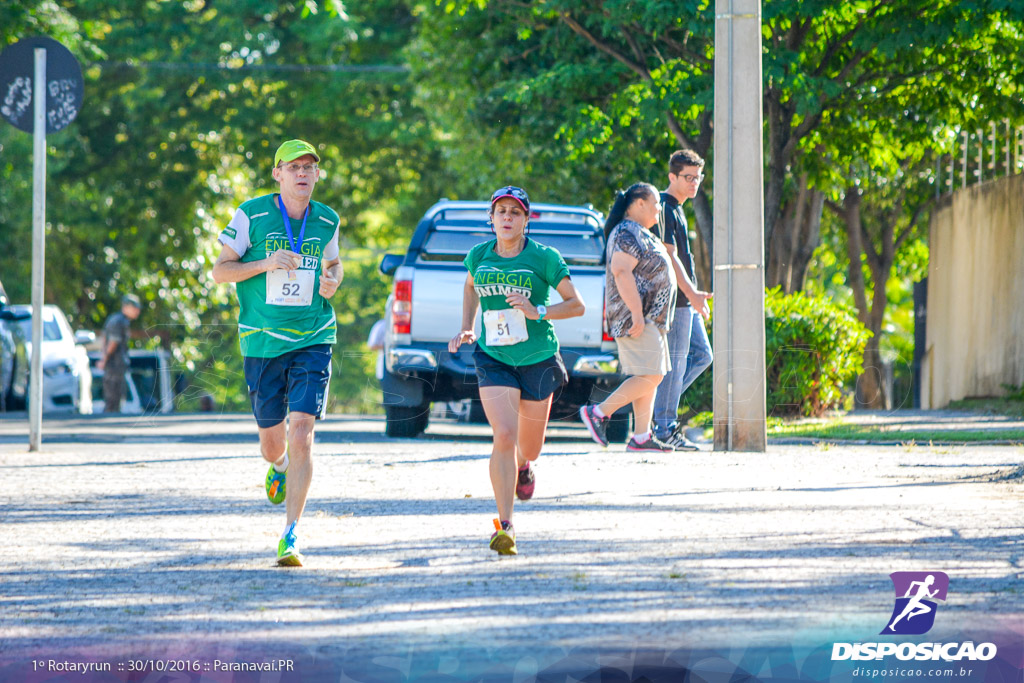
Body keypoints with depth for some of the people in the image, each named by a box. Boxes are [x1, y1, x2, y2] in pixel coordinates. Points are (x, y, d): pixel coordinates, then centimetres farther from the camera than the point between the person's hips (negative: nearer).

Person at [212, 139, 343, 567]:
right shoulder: (251, 215, -4)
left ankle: (291, 534, -13)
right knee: (271, 442, 10)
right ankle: (280, 467, 50)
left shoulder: (327, 221, 5)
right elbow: (220, 271, -1)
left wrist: (332, 282, 0)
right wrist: (265, 264, -17)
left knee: (301, 432, -16)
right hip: (262, 343, 0)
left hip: (313, 341, 0)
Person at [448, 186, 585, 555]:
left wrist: (537, 312, -20)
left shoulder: (544, 258, -7)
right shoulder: (478, 256, 2)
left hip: (538, 359, 0)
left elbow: (576, 305, -5)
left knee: (529, 448, 13)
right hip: (493, 359, 1)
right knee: (504, 436, -19)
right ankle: (505, 527, -16)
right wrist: (466, 329, 14)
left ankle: (523, 466, 54)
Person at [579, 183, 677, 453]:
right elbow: (621, 272, -24)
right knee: (650, 376, -14)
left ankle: (641, 437, 5)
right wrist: (637, 313, -27)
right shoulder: (628, 234, -14)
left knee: (650, 377, 7)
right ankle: (599, 412, -11)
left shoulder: (639, 233, 21)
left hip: (648, 318, 11)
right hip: (637, 318, -11)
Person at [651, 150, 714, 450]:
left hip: (686, 300, 10)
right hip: (674, 300, -10)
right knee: (675, 360, -7)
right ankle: (665, 428, -4)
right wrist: (692, 293, -25)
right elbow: (669, 256, -20)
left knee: (702, 355, 11)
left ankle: (660, 403, 13)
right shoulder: (664, 209, -13)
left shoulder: (676, 209, 19)